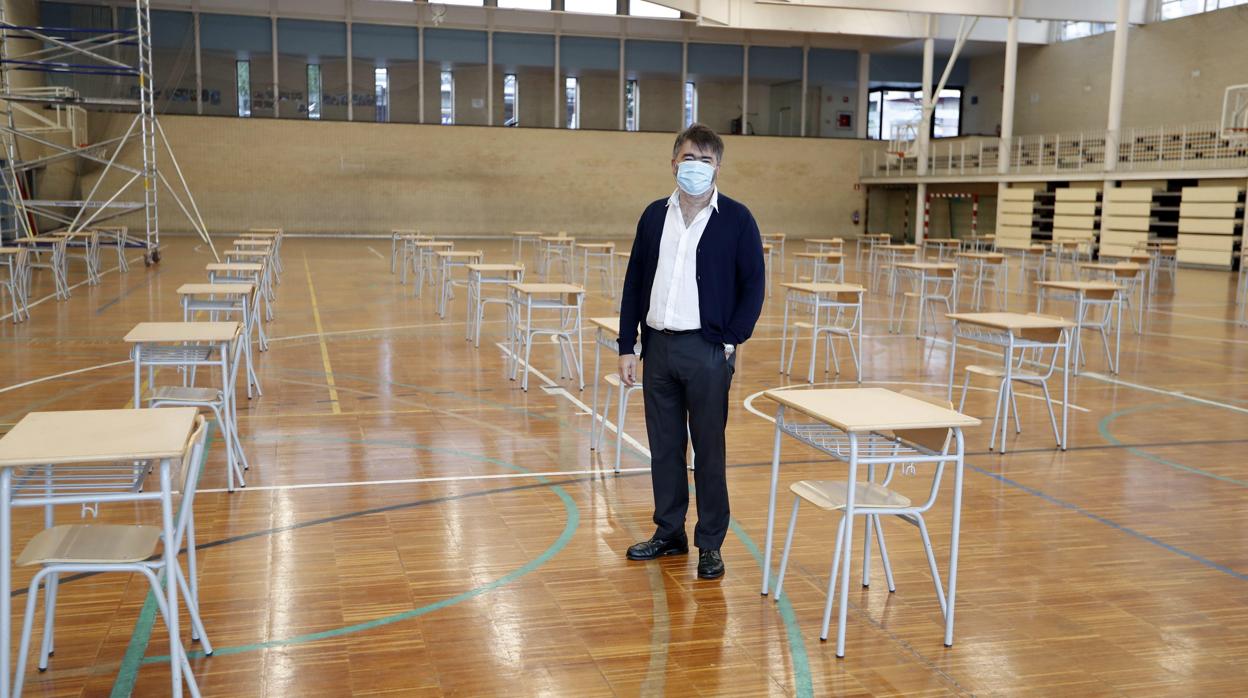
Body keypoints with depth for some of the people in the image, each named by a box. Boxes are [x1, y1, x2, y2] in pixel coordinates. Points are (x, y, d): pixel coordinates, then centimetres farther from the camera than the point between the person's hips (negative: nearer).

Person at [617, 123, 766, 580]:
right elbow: (635, 282, 9)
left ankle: (710, 545, 14)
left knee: (708, 451, 3)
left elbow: (754, 284, -2)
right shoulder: (655, 216, 9)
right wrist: (627, 346, 5)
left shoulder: (736, 219, -2)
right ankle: (669, 533, 26)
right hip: (658, 345, 4)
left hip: (707, 350, -4)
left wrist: (732, 340, -9)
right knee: (664, 447, 12)